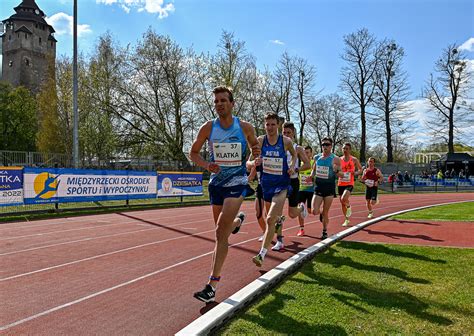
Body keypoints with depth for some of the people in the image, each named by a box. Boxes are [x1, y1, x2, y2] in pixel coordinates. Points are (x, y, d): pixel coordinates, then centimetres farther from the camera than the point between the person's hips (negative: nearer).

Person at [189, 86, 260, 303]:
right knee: (223, 231, 16)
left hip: (237, 183, -3)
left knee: (221, 232, -14)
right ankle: (237, 221, 55)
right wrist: (206, 165, -14)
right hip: (216, 183, 3)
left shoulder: (245, 127, -5)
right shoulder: (208, 128, -3)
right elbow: (193, 152, 6)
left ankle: (212, 286, -7)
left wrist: (255, 151, -12)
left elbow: (254, 145, 12)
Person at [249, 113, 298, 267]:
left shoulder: (286, 141, -5)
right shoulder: (260, 141, -3)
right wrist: (254, 163, -24)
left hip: (281, 185, -3)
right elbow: (249, 162, -1)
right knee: (271, 218, 21)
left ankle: (262, 254, -12)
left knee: (270, 220, -16)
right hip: (265, 184, 3)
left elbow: (294, 154, 16)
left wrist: (292, 166, -3)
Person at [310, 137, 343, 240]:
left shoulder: (335, 159, -5)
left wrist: (336, 171, -24)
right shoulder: (316, 157, 6)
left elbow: (341, 175, -3)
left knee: (325, 212, 5)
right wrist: (311, 176, -1)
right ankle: (321, 213, 27)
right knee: (314, 211, -9)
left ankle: (325, 231, 26)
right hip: (318, 186, 2)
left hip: (329, 188, -2)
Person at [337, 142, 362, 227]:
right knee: (342, 203, 10)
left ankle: (348, 207, 10)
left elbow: (360, 169, 8)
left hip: (349, 184, -4)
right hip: (340, 184, 4)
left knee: (343, 199, -26)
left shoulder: (354, 160, -1)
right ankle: (346, 220, 28)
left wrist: (356, 173, -12)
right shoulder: (339, 159, 5)